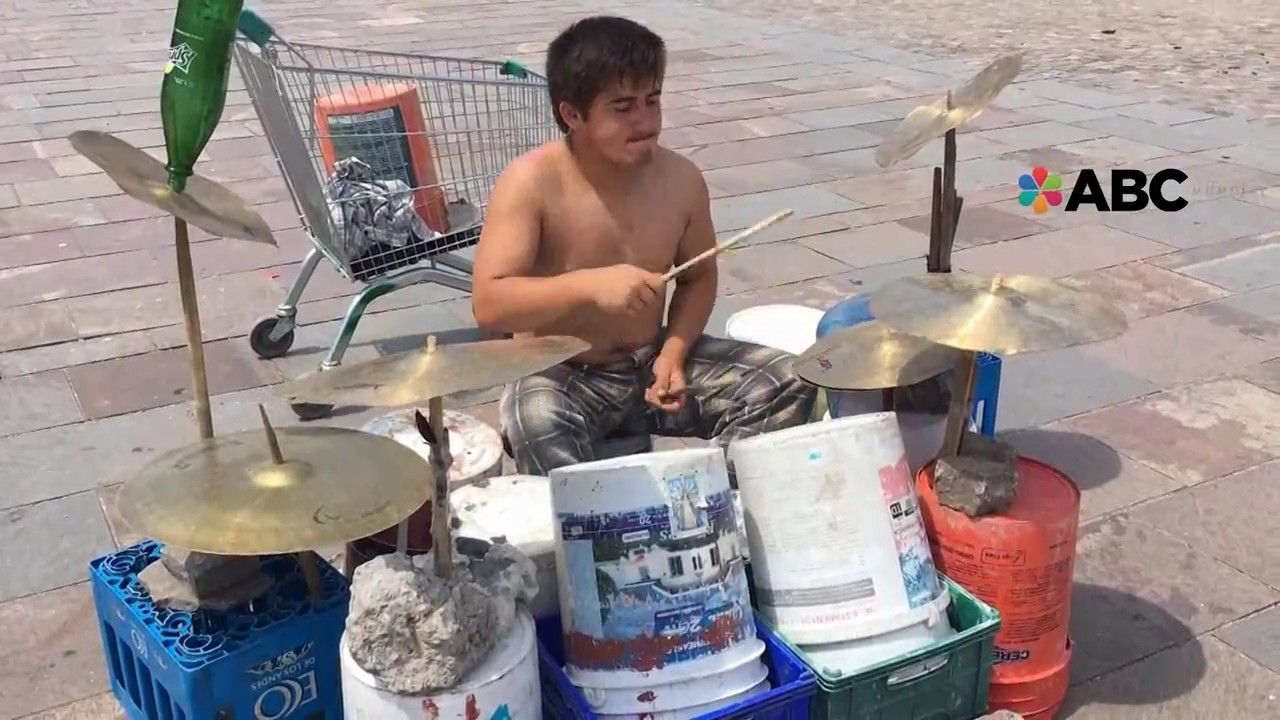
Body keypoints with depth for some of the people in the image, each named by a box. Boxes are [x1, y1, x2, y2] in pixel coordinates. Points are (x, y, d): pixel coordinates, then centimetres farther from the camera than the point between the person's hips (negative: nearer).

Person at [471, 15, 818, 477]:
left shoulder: (680, 179, -6)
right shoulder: (530, 184, -19)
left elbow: (699, 275, 10)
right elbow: (488, 305, -25)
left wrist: (674, 352, -7)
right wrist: (590, 285, -38)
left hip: (651, 363, 5)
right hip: (561, 379, -4)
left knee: (788, 384, -8)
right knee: (536, 425, -38)